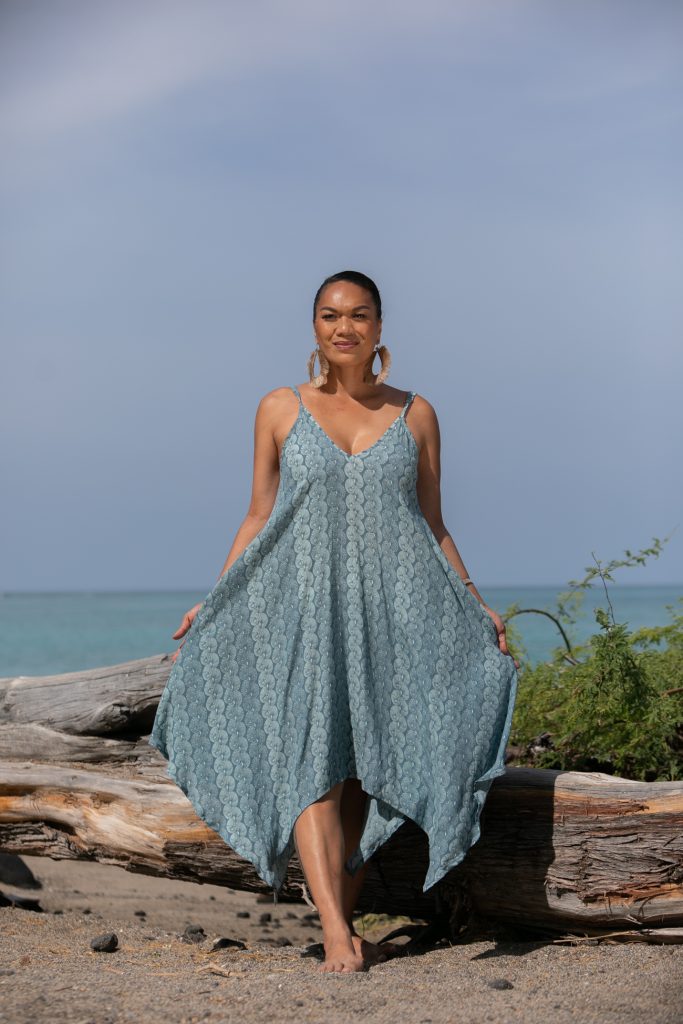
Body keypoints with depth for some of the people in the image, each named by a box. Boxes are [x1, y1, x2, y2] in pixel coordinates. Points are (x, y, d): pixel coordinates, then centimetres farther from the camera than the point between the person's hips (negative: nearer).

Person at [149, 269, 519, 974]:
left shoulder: (415, 414, 9)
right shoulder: (280, 409, 7)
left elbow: (434, 527, 12)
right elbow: (257, 520, 9)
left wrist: (478, 608, 5)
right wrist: (210, 606, 3)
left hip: (393, 611, 1)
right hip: (305, 607, -1)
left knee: (369, 775, 2)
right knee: (315, 763, -13)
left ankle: (344, 924, 13)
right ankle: (335, 935, -18)